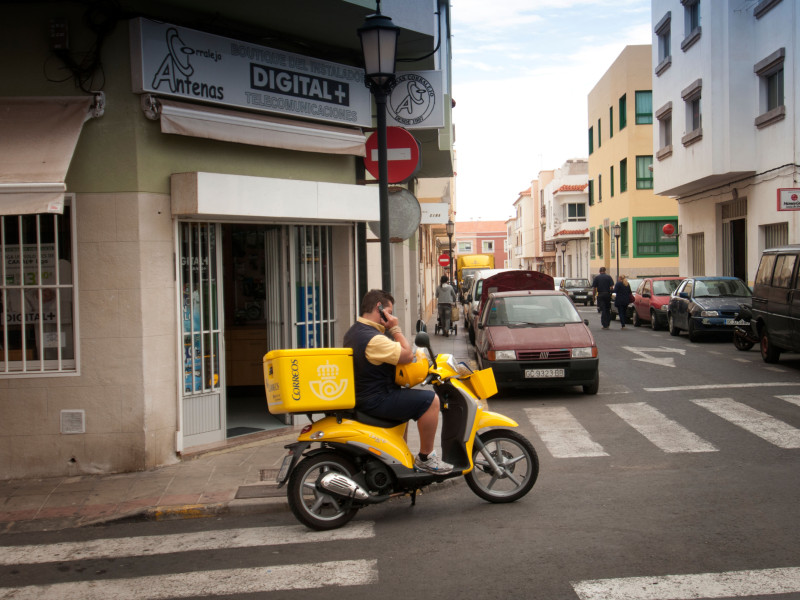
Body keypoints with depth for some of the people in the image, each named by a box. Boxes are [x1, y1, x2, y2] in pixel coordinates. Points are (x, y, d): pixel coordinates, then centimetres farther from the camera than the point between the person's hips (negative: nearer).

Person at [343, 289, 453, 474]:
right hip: (376, 401, -11)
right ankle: (425, 458, -6)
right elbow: (407, 355, -21)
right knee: (431, 400, -15)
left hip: (362, 395, 11)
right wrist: (396, 328, -13)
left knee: (405, 402, 36)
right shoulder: (373, 339, -24)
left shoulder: (354, 332, 11)